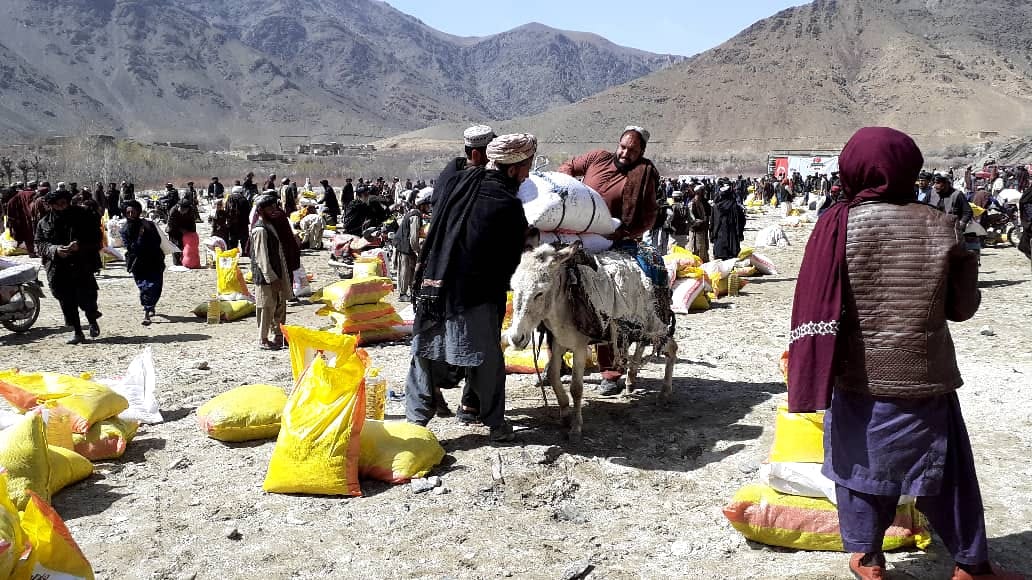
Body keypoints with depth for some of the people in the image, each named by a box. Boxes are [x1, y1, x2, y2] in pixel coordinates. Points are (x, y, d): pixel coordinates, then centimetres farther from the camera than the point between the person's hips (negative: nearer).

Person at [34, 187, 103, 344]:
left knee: (86, 298, -7)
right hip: (57, 269, 2)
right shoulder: (44, 223, 9)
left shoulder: (84, 216, 1)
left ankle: (92, 321, 22)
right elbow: (39, 245, 5)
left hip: (82, 266, -2)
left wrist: (80, 246, -19)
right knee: (67, 302, 3)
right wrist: (55, 250, -16)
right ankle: (76, 332, 14)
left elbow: (96, 240, -1)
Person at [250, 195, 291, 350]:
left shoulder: (270, 226, 12)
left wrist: (280, 276, 16)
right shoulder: (260, 230, -17)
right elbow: (262, 257, -21)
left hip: (276, 274, 9)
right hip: (266, 277, -9)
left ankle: (278, 335, 28)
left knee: (280, 306, 16)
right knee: (267, 308, 0)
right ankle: (263, 340, 11)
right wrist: (272, 278, -20)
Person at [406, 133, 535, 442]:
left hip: (432, 285, 5)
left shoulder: (461, 181, 3)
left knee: (425, 353, 14)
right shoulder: (509, 205, -12)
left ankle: (415, 417, 19)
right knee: (486, 358, 9)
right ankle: (495, 423, 20)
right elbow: (510, 260, -3)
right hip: (475, 296, -5)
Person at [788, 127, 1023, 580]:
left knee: (862, 459, 16)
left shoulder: (838, 225, -13)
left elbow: (816, 308, -13)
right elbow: (963, 305, 0)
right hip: (925, 374, 1)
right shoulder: (939, 227, -8)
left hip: (859, 375, -1)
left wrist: (811, 373, -3)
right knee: (946, 468, 16)